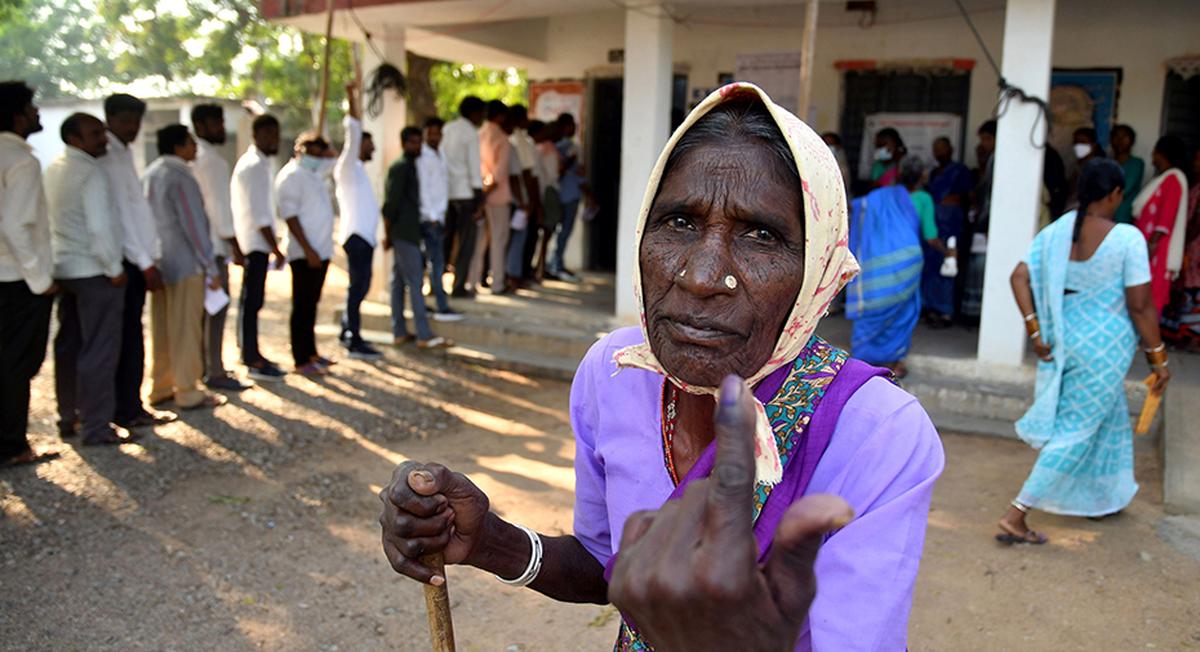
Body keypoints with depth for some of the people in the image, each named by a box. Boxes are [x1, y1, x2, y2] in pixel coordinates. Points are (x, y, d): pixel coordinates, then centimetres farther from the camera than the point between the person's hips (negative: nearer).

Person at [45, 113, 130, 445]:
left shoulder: (54, 168, 11)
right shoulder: (91, 172, -16)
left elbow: (55, 218, 14)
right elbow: (99, 227, -21)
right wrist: (114, 268, -12)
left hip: (64, 268, 9)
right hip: (94, 271, -9)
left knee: (69, 346, 15)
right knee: (99, 352, -2)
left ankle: (69, 419, 24)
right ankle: (96, 427, 3)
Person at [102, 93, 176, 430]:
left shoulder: (123, 155, 18)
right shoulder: (110, 159, -12)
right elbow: (119, 217, -17)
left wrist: (150, 256, 15)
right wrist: (146, 263, -17)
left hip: (134, 260, 9)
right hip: (128, 261, -9)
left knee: (129, 335, 12)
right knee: (129, 337, -4)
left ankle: (128, 406, 20)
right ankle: (129, 410, 3)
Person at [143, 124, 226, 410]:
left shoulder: (150, 175, 12)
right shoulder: (181, 178, -14)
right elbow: (194, 226, -16)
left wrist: (152, 258, 18)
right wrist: (211, 268, -13)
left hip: (159, 264, 8)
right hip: (185, 264, -8)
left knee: (162, 329, 14)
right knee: (186, 330, -1)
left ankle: (161, 387, 22)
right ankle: (188, 392, 5)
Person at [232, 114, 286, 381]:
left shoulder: (263, 163, 15)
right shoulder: (253, 166, -15)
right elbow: (258, 214, -20)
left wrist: (273, 244, 16)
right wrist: (276, 249, -18)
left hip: (257, 242, 10)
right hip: (255, 242, -10)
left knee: (251, 300, 15)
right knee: (252, 301, -6)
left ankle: (250, 353, 25)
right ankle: (253, 362, -3)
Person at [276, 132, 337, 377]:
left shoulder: (314, 172, 15)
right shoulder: (290, 175, -10)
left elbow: (333, 156, 32)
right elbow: (290, 216, -17)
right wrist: (308, 250, -21)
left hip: (321, 250, 9)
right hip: (305, 253, -8)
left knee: (311, 304, 14)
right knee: (303, 306, -3)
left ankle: (310, 352, 23)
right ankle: (301, 361, 1)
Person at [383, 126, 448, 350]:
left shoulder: (410, 166, 17)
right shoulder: (400, 167, -12)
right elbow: (390, 203, -15)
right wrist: (388, 234, -11)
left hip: (407, 232, 9)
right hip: (404, 233, -9)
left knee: (399, 281, 10)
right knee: (415, 281, -9)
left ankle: (399, 333, 15)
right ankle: (424, 335, -9)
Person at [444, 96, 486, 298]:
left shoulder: (446, 129, 12)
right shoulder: (471, 134, -8)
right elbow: (475, 168, -12)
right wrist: (480, 200, -11)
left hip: (446, 191, 6)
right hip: (466, 192, -6)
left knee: (445, 239, 13)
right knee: (466, 241, 1)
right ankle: (459, 287, 3)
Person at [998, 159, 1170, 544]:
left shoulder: (1055, 231, -3)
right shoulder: (1127, 239, -17)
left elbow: (1020, 277, -5)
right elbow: (1140, 306, -14)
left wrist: (1035, 331, 0)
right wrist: (1158, 359, -4)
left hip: (1062, 341, 6)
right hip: (1105, 346, -6)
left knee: (1108, 419, 27)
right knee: (1076, 431, 2)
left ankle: (1106, 499, 43)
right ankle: (1016, 515, -1)